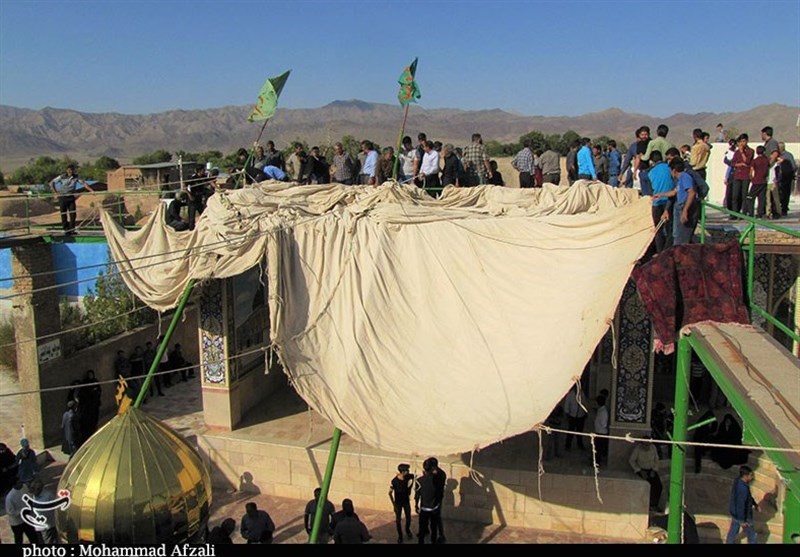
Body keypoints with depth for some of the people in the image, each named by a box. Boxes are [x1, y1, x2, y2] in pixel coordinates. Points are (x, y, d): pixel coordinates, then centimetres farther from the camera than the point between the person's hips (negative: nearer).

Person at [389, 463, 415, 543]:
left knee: (408, 518, 12)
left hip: (406, 501, 3)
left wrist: (410, 487, -5)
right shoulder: (394, 481, -27)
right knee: (398, 520, 5)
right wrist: (394, 504, -13)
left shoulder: (408, 477, -19)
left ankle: (407, 530, 42)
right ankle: (400, 536, 26)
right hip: (398, 503, -3)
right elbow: (390, 493, -14)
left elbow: (414, 477, 4)